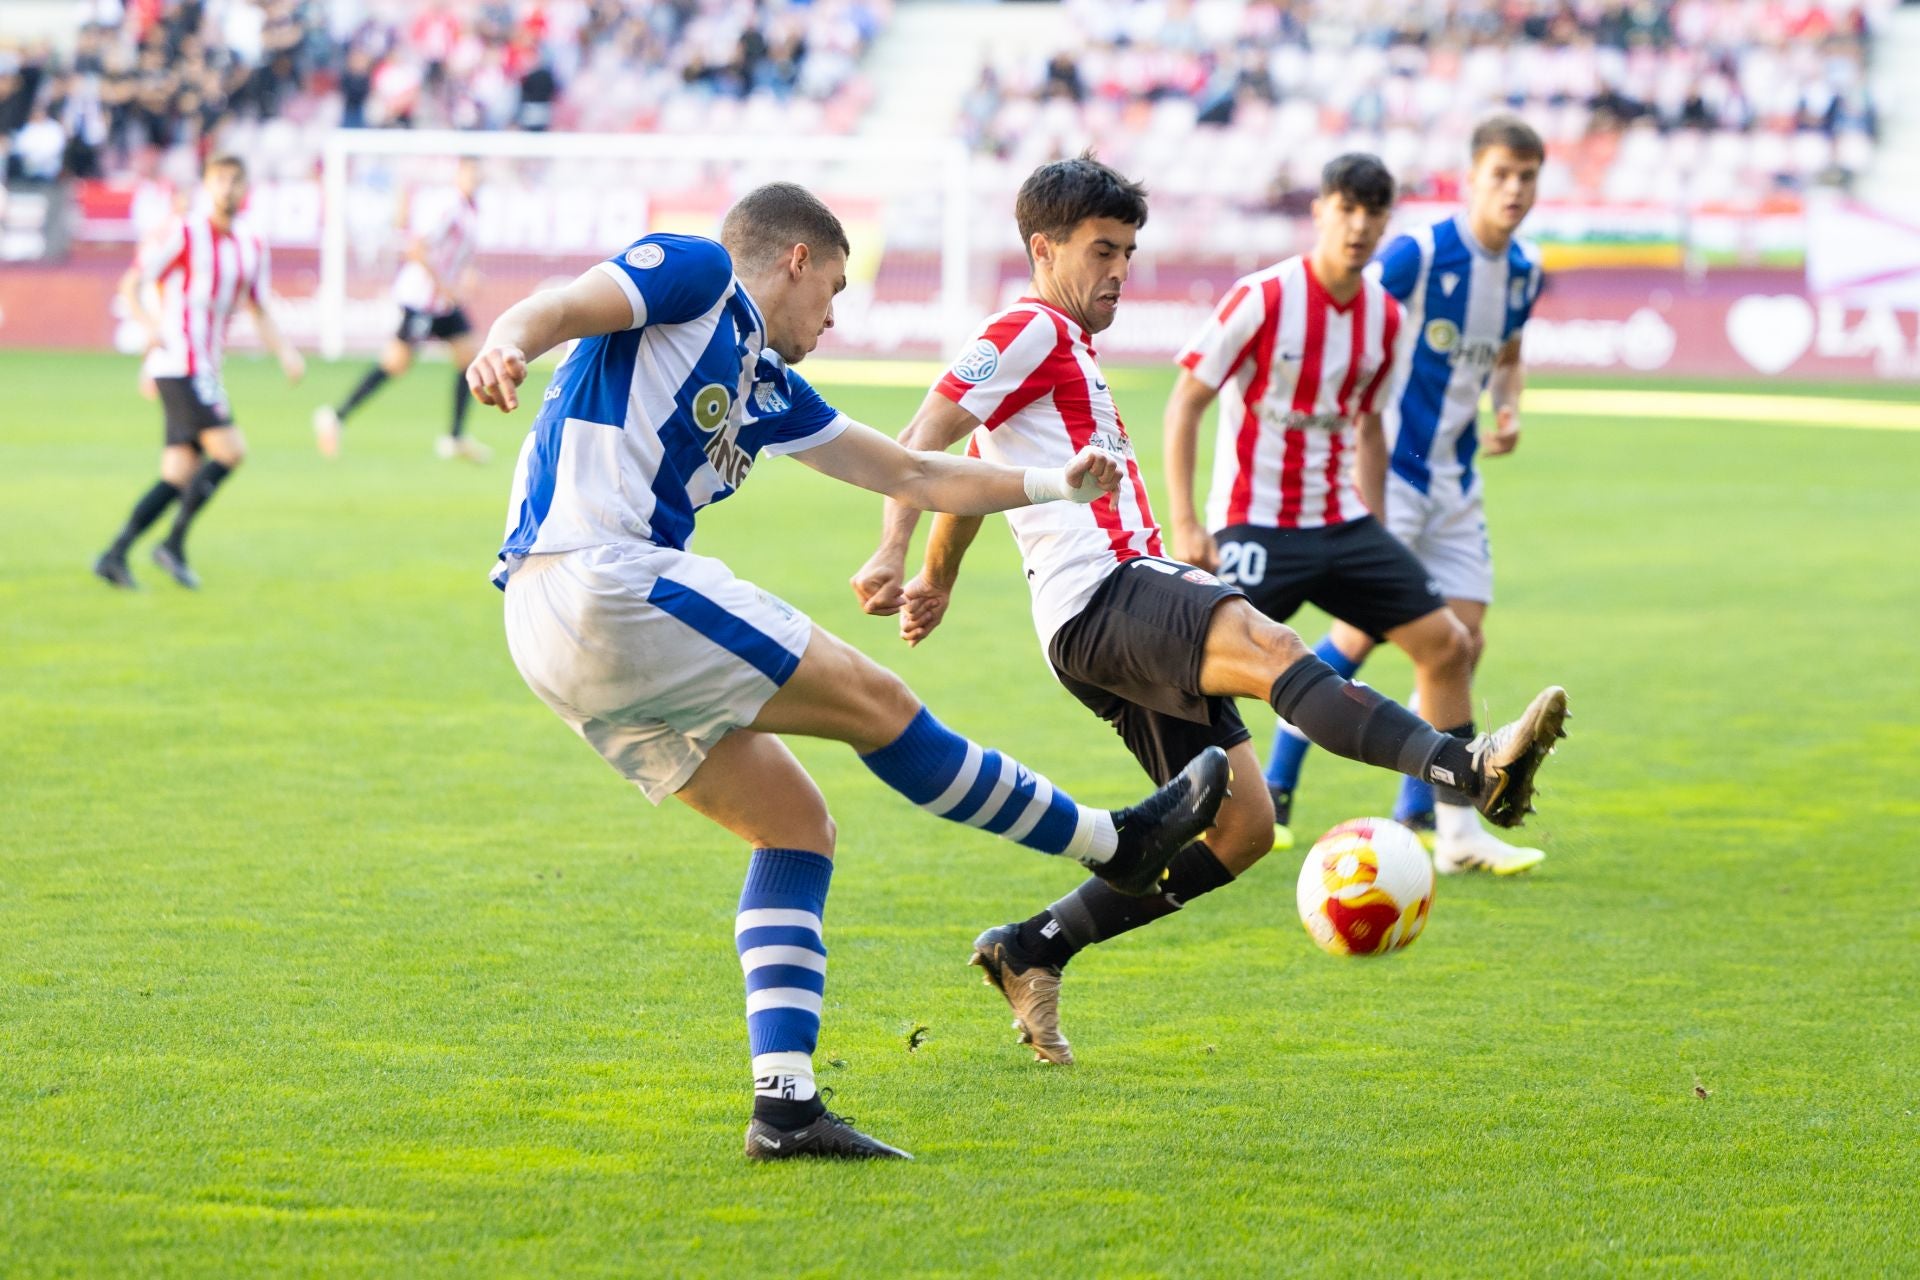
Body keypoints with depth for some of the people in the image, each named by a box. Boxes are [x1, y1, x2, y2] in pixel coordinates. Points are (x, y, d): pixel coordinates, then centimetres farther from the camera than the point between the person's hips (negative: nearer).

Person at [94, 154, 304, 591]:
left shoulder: (252, 247, 14)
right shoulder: (184, 234, -6)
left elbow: (260, 310, 20)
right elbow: (131, 284, -4)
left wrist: (284, 351, 4)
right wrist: (149, 324, -21)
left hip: (205, 370, 7)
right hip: (179, 364, -7)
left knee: (179, 475, 2)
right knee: (230, 449, -16)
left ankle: (114, 557, 5)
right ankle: (173, 546, -8)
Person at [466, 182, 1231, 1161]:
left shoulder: (767, 390, 25)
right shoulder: (696, 274, 2)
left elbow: (908, 474, 32)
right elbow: (559, 308, -14)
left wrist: (1053, 485, 28)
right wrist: (506, 346, -36)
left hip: (563, 639, 10)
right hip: (596, 578, -10)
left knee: (798, 827, 9)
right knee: (874, 702, -3)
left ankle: (783, 1100, 1)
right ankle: (1116, 846, 9)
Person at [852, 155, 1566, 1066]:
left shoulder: (1065, 351, 31)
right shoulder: (1032, 331, 2)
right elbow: (922, 441, -9)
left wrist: (936, 582, 54)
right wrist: (891, 551, -21)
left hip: (1131, 611, 10)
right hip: (1101, 596, -10)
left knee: (1241, 828, 1)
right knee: (1266, 645, -34)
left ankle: (1032, 952, 9)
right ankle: (1471, 769, -61)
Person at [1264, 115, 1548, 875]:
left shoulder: (1521, 272, 6)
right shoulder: (1416, 254, -15)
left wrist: (1509, 411, 2)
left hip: (1454, 483, 7)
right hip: (1386, 471, -7)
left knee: (1463, 642, 1)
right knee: (1362, 631, -11)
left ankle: (1421, 817, 9)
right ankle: (1271, 791, 4)